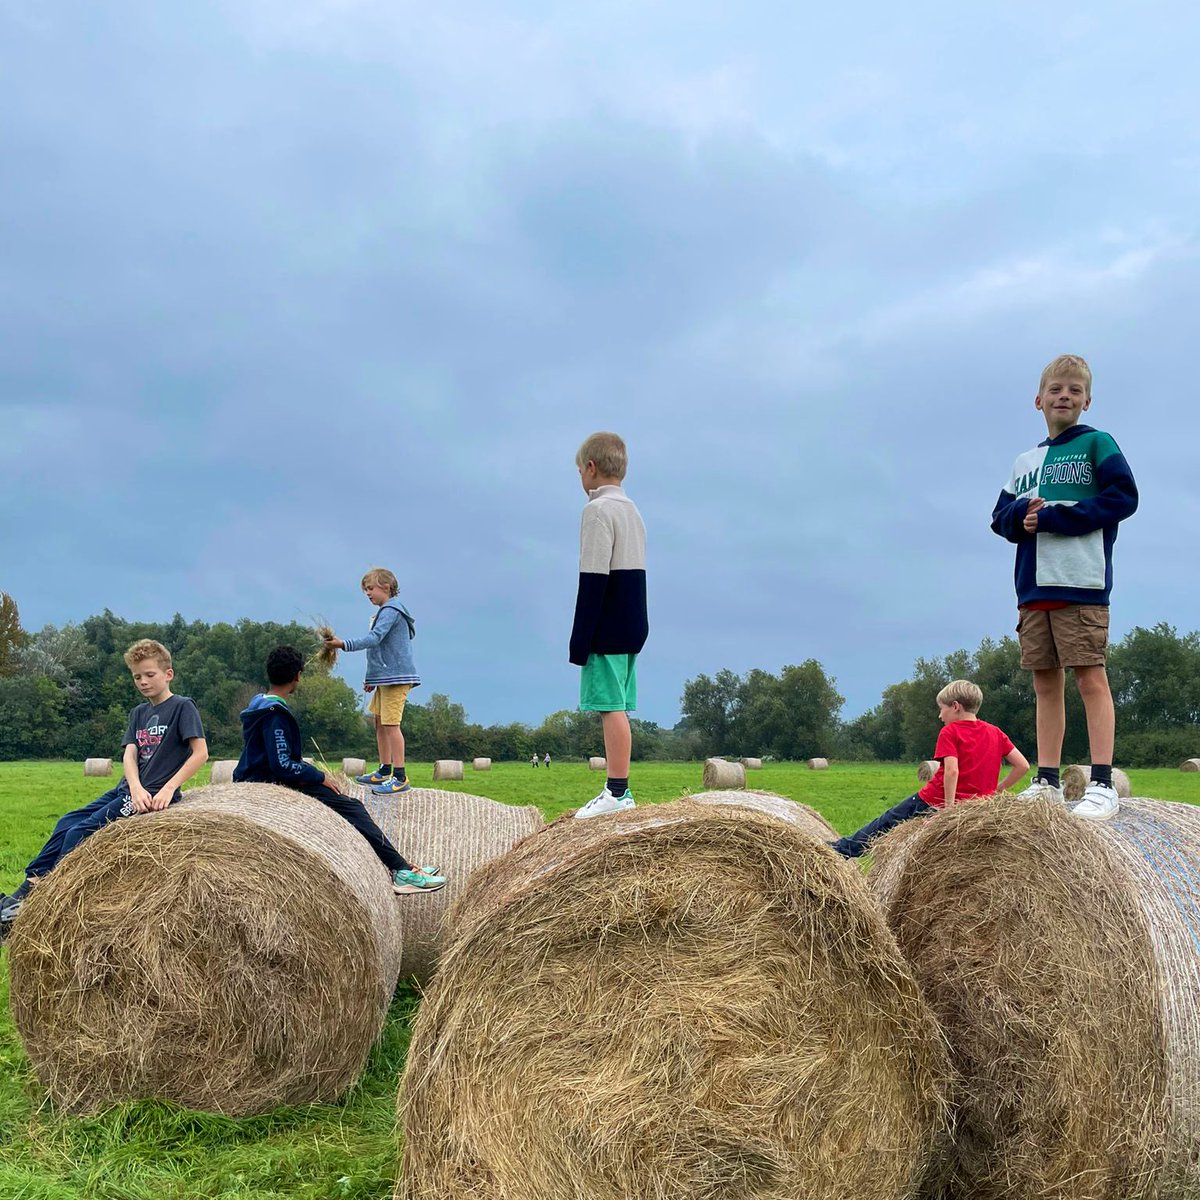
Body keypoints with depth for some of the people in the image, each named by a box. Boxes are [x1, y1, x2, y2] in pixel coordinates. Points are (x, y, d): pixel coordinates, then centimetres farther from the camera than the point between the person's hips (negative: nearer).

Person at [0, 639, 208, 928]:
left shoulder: (183, 707, -7)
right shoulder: (139, 713, 15)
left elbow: (200, 753, -15)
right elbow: (129, 754, 2)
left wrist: (169, 788, -20)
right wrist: (135, 788, -18)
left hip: (156, 794, -8)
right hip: (128, 789, 8)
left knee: (81, 831, -14)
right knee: (67, 823, 3)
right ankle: (31, 883, 7)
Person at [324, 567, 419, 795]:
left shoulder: (391, 610, -11)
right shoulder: (387, 611, 21)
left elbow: (374, 638, -23)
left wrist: (344, 644, -28)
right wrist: (372, 678, 24)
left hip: (396, 677, -11)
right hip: (386, 677, 11)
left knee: (391, 723, -13)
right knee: (379, 721, 15)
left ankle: (400, 777, -15)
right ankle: (385, 771, 23)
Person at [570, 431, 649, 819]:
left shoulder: (598, 509, -12)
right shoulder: (632, 510, 16)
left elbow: (593, 580, -17)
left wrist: (580, 639, -16)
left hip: (607, 629, -9)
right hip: (632, 627, 9)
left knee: (610, 707, -9)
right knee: (617, 707, 11)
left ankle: (617, 793, -10)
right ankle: (618, 789, 14)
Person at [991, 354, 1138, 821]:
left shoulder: (1097, 444, 3)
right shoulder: (1025, 462, 20)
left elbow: (1123, 497, -9)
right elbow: (1001, 517, 19)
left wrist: (1052, 517, -12)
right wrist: (1021, 515, -5)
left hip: (1081, 584, -6)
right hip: (1032, 589, 6)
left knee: (1091, 678, -8)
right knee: (1045, 683, 8)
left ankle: (1102, 786, -7)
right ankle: (1047, 782, 13)